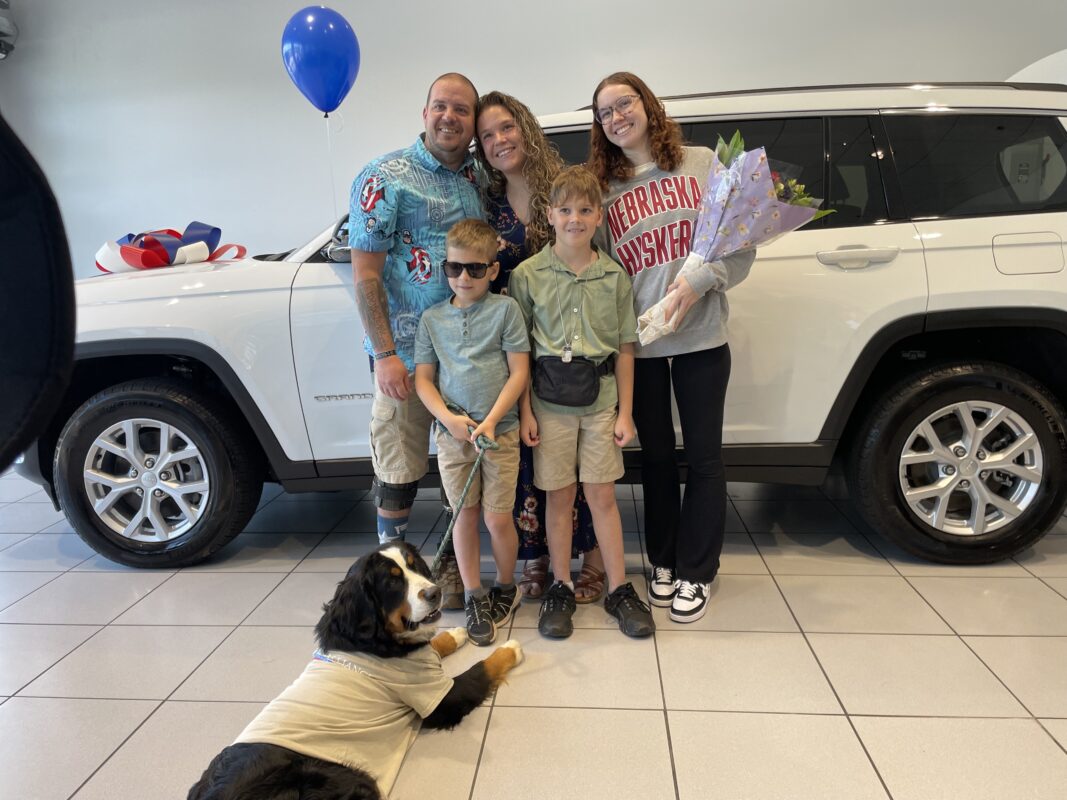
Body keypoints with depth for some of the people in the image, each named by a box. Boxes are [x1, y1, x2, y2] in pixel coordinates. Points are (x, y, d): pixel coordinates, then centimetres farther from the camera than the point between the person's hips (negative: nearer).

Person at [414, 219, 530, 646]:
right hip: (451, 432, 3)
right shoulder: (432, 318, 6)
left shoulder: (505, 309, -3)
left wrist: (491, 421, -14)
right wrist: (448, 417, -11)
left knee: (498, 518, 3)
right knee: (465, 515, 9)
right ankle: (473, 598, 23)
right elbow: (423, 378, 6)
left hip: (500, 431, -2)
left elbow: (519, 372, -6)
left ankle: (506, 587, 29)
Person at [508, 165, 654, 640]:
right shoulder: (527, 275, -2)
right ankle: (561, 589, 22)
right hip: (549, 401, -1)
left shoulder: (614, 277, 2)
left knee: (603, 495, 7)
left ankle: (619, 589, 21)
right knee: (559, 496, 7)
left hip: (601, 399, 1)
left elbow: (624, 348, 4)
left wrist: (625, 412, 1)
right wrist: (525, 411, -5)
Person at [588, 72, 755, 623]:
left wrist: (698, 280, -17)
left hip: (700, 336, -1)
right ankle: (664, 563, 29)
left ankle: (696, 574, 20)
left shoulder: (702, 165, 4)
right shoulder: (602, 189, 8)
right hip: (637, 343, 2)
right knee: (656, 455, 12)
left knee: (703, 455, 4)